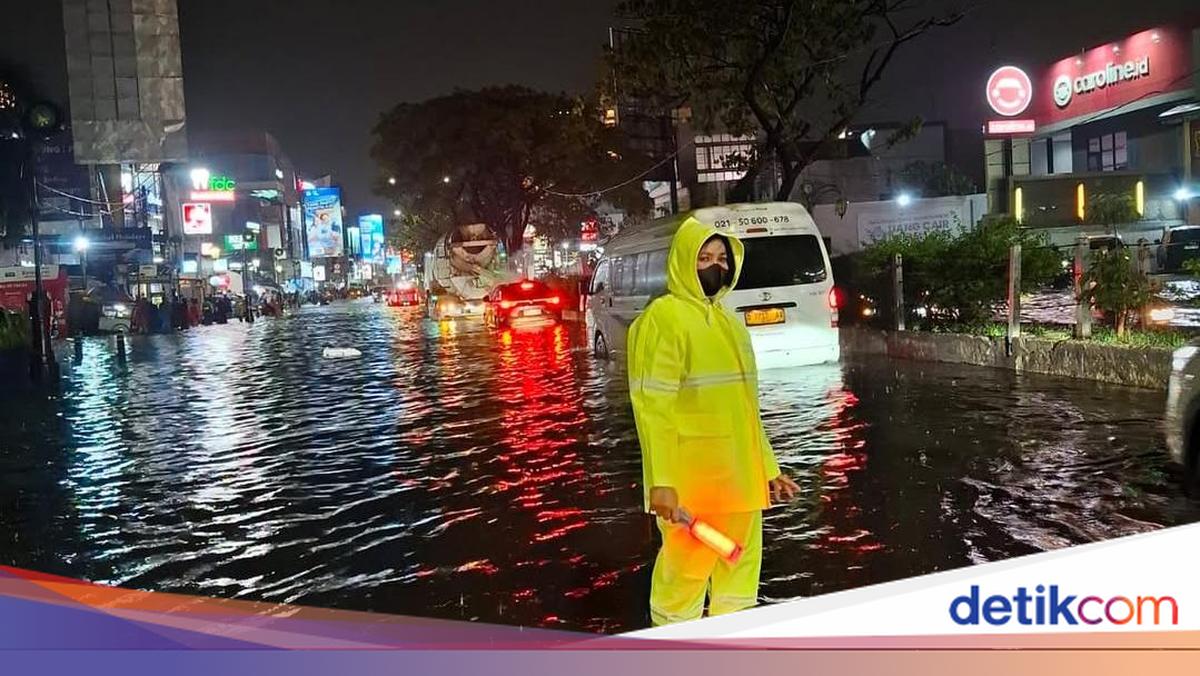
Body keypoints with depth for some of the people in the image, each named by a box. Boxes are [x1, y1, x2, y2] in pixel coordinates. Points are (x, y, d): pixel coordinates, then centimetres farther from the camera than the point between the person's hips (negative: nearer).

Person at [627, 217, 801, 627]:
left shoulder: (731, 322, 16)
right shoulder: (664, 317, -9)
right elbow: (653, 405, -16)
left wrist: (768, 469, 18)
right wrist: (661, 481, -23)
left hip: (740, 478, 8)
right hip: (690, 480, -8)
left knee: (740, 578, 16)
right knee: (684, 574, 0)